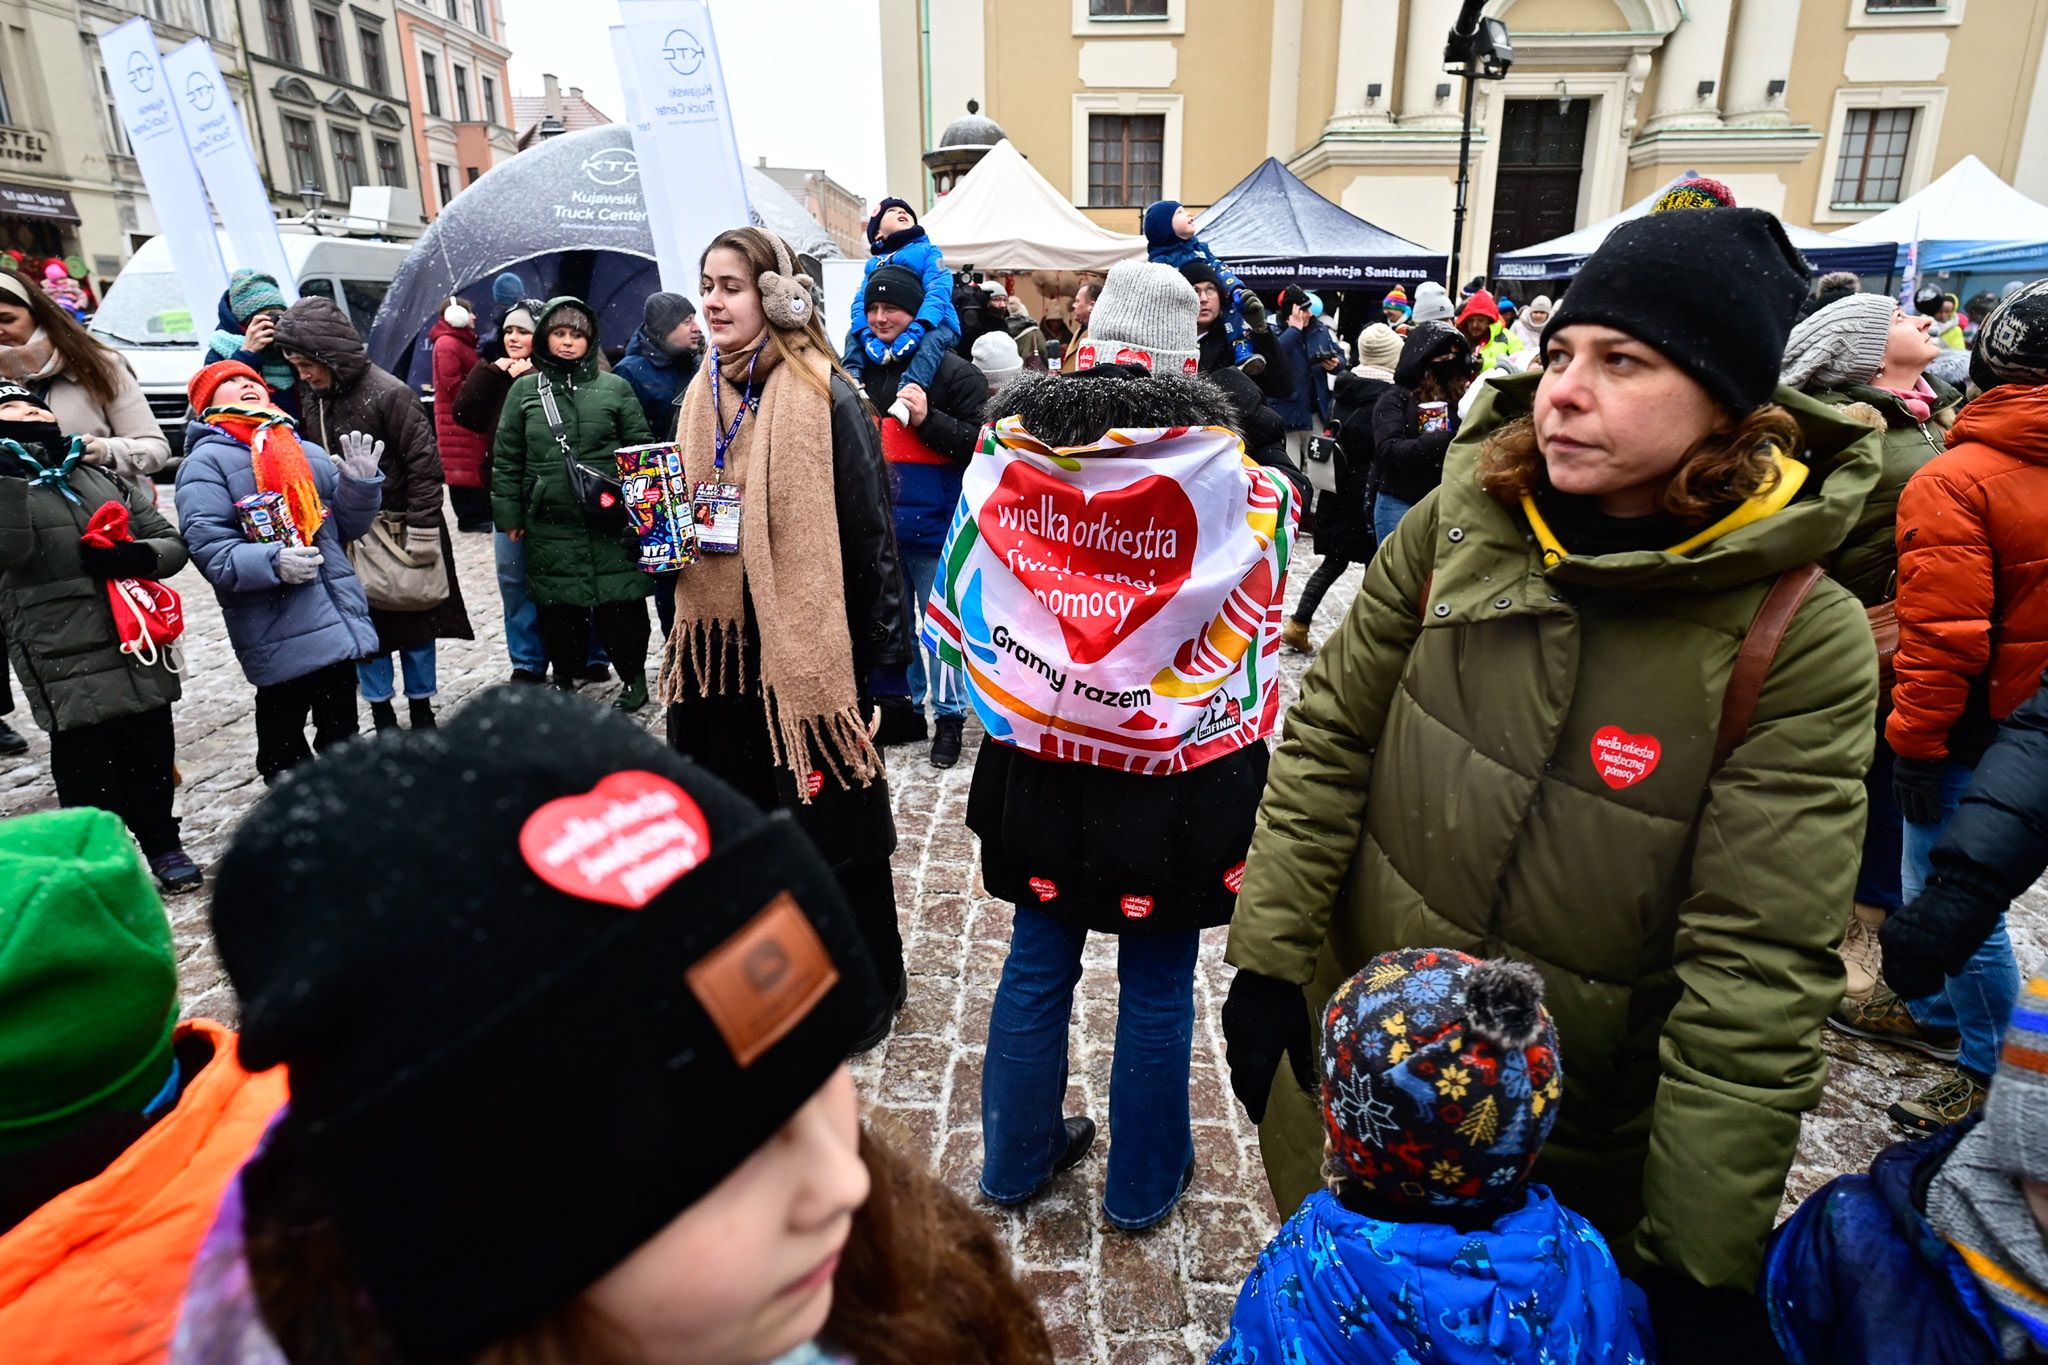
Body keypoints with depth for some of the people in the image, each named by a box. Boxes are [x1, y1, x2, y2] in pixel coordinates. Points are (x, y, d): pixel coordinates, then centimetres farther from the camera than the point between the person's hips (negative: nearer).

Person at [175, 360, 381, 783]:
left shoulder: (309, 453, 16)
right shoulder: (206, 462, -2)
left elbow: (349, 525, 16)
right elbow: (207, 546, -12)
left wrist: (361, 483, -2)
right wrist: (271, 563, -27)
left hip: (338, 617, 5)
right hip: (278, 632, -5)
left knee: (341, 731, 18)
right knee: (284, 745, 5)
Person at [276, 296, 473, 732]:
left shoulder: (388, 394, -16)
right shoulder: (312, 394, 5)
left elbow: (424, 463, -16)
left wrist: (422, 530, -18)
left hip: (397, 528, -6)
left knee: (414, 620, 7)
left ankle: (421, 710, 20)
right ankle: (381, 714, 19)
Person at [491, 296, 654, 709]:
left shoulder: (615, 388, 4)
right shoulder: (525, 389, 7)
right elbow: (506, 458, 9)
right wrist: (509, 515, 5)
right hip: (549, 524, 2)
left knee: (620, 604, 1)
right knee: (556, 607, 9)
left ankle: (634, 677, 19)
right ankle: (564, 678, 27)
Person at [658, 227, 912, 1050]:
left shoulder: (823, 396, -12)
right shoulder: (705, 393, 10)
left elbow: (869, 527, -13)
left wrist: (881, 653, -13)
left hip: (806, 645, -7)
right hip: (720, 641, 7)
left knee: (829, 821, 5)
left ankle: (868, 986, 24)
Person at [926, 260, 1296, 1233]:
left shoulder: (1009, 455, -7)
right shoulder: (1226, 477, -14)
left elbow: (958, 607, 0)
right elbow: (1257, 615, -2)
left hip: (1040, 769, 3)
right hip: (1172, 782, -2)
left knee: (1037, 966, 19)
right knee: (1156, 988, 15)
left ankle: (1017, 1159, 39)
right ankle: (1143, 1182, 36)